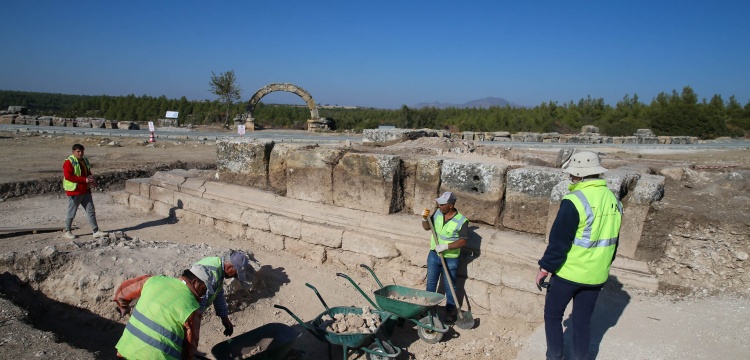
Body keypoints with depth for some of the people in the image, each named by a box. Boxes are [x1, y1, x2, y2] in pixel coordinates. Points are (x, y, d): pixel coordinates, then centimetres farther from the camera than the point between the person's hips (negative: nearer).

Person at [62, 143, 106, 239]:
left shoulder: (85, 161, 13)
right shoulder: (69, 162, -12)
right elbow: (68, 176, -21)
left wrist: (91, 179, 1)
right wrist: (84, 180, -24)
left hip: (85, 191, 7)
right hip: (74, 192, -7)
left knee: (91, 211, 5)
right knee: (71, 213, 4)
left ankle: (96, 231, 8)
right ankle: (67, 232, 20)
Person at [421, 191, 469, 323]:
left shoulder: (461, 221, -21)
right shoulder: (438, 213, -6)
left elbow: (463, 241, -18)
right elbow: (427, 227, 5)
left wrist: (446, 246, -26)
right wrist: (424, 219, -17)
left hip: (450, 258, -5)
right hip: (434, 254, 5)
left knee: (449, 285, 10)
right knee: (431, 281, 18)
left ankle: (451, 309, 29)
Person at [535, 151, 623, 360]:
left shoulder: (575, 201, -21)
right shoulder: (613, 200, 3)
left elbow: (558, 241, -19)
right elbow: (613, 240, 14)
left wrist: (545, 268, -8)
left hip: (568, 272, -6)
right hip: (596, 275, 6)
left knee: (552, 316, 12)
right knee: (583, 321, 17)